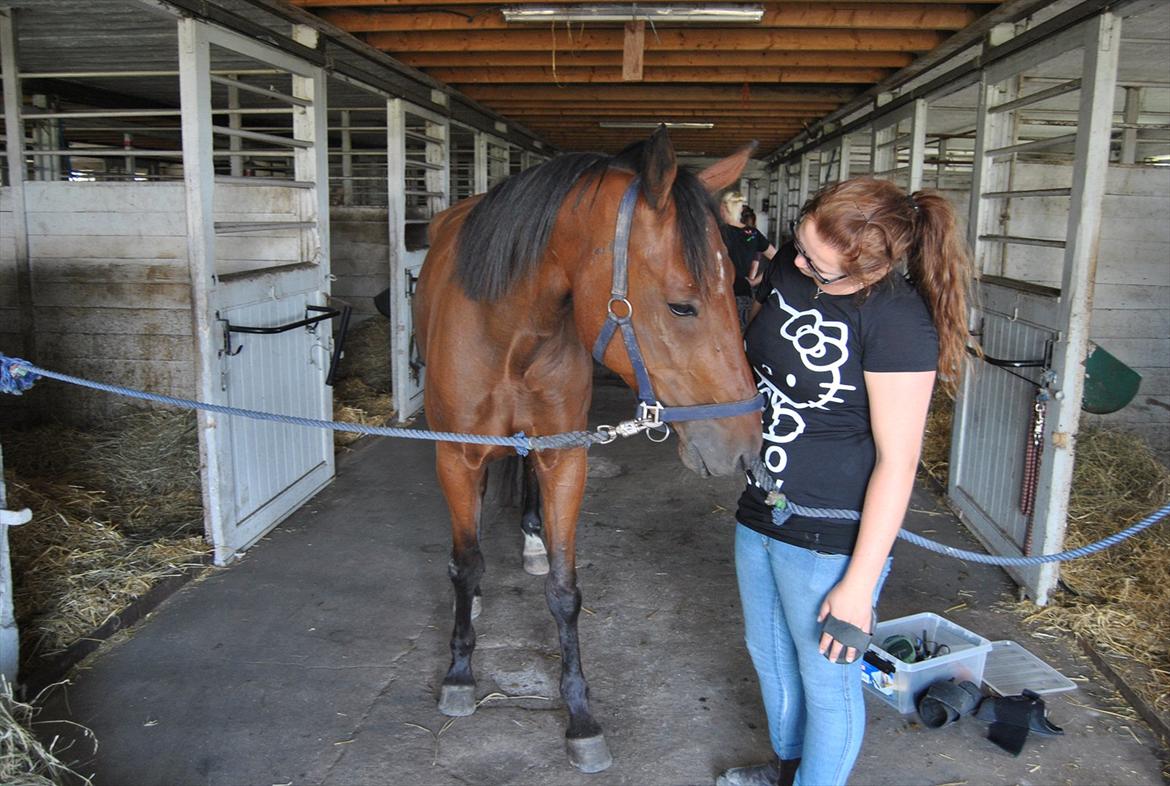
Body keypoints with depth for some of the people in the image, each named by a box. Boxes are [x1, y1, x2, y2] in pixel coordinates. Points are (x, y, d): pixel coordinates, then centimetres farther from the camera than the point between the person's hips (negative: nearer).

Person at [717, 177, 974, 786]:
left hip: (828, 536, -8)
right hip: (759, 509, 9)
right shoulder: (791, 266, -3)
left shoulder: (898, 322, -25)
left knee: (826, 684, 15)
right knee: (768, 655, 28)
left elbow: (896, 462, -22)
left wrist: (860, 585, -20)